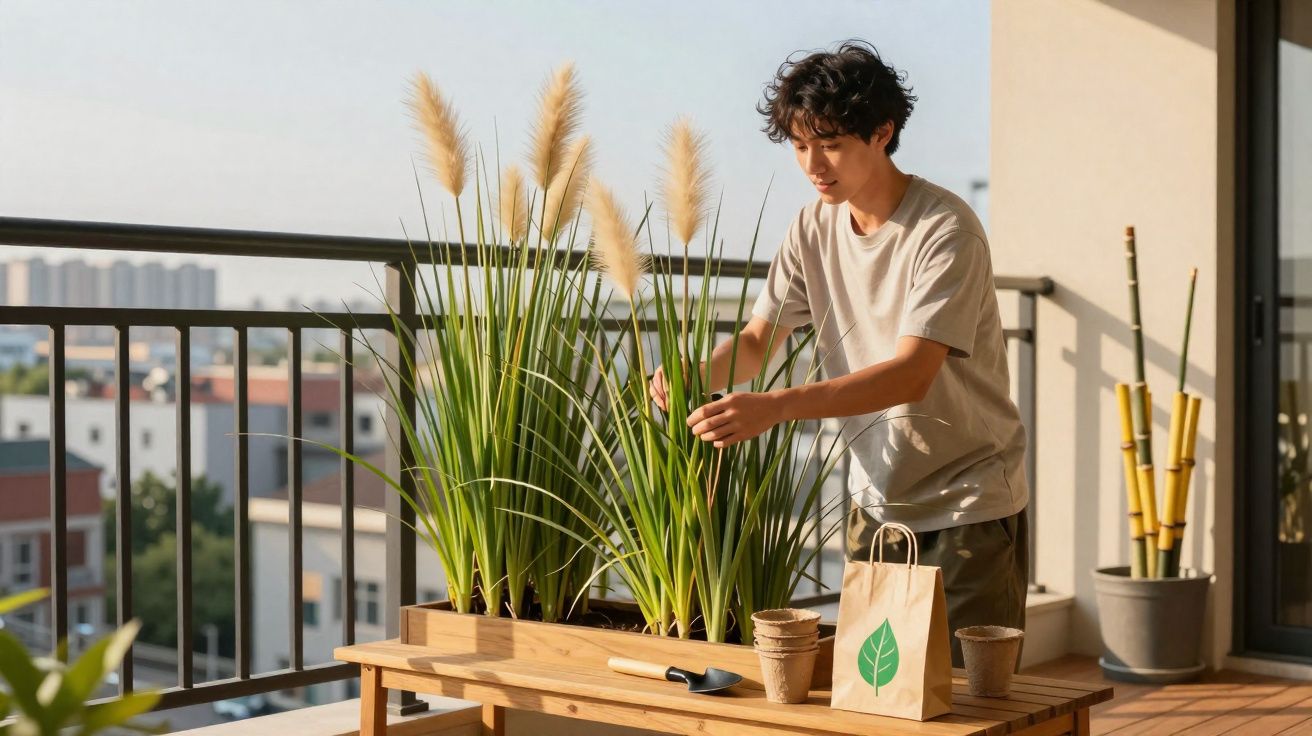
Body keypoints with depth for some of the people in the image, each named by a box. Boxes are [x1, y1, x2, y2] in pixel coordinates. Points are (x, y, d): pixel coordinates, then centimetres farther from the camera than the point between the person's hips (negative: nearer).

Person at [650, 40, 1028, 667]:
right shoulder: (813, 228, 0)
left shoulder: (946, 230, -21)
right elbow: (758, 340, 1)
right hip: (877, 496, 6)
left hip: (970, 503, -6)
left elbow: (911, 376, -31)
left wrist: (776, 406, -41)